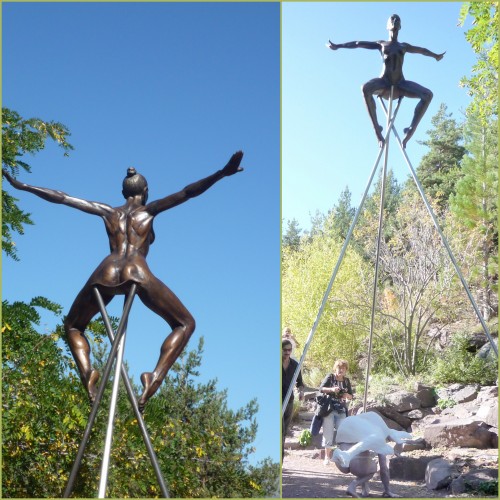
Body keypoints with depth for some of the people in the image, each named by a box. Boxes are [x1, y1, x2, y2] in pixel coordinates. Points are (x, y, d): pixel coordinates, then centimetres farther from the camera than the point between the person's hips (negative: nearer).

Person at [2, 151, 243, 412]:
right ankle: (155, 377, -12)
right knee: (185, 324, 11)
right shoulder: (149, 209, 18)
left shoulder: (108, 212, 25)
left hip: (106, 273, 3)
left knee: (73, 327, 26)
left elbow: (61, 198, 28)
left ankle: (86, 371, -6)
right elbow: (187, 193, 6)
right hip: (138, 273, -3)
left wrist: (21, 186, 37)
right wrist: (222, 173, 2)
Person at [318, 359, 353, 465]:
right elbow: (321, 388, -6)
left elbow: (350, 396, 13)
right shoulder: (330, 377, 0)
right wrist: (331, 389, -22)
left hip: (341, 410, 4)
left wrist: (347, 396, -10)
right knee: (328, 432, -4)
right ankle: (327, 456, 3)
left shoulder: (346, 381, 11)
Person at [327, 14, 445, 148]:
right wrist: (337, 46, 5)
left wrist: (435, 56, 54)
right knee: (366, 88, -38)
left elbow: (421, 50, 41)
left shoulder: (404, 46, 24)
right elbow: (358, 44, 12)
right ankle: (377, 130, -36)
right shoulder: (381, 44, 17)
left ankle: (411, 130, -22)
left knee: (428, 94, -20)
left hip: (400, 84, 3)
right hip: (384, 83, -3)